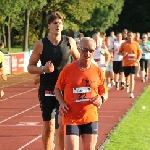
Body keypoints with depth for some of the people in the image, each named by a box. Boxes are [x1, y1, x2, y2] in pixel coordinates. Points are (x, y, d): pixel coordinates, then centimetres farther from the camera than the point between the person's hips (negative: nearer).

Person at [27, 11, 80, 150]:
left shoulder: (70, 42, -1)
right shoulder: (41, 44, -4)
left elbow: (79, 59, 15)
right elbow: (30, 67, 1)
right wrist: (43, 69, -18)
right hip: (47, 90, -1)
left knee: (64, 126, 3)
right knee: (48, 126, 1)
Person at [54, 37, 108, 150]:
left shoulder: (98, 72, 0)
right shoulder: (68, 70, -6)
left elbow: (104, 93, 12)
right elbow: (57, 89, 7)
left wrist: (101, 99, -11)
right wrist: (62, 103, -10)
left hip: (90, 118, 3)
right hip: (71, 118, -2)